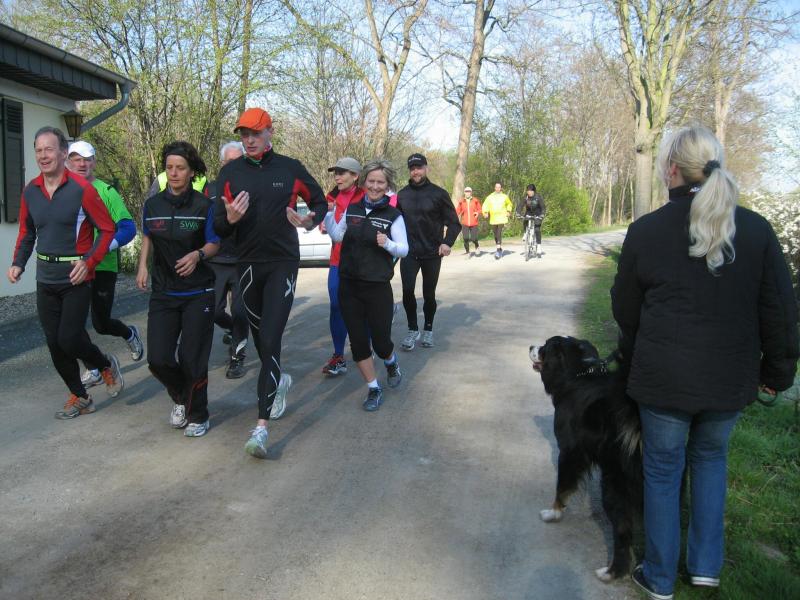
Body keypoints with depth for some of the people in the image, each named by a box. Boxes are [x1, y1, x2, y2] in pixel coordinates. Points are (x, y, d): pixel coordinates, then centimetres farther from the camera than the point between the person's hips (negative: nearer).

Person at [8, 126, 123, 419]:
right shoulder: (30, 191, 5)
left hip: (76, 279, -5)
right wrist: (18, 263, 2)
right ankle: (80, 397, 24)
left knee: (69, 340, -9)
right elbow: (26, 233, 17)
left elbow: (107, 229, -7)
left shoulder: (82, 189, -11)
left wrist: (89, 263, -17)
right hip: (45, 281, 6)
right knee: (55, 344, 8)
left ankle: (107, 365, 22)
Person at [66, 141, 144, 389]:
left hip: (103, 268, -3)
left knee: (101, 324, 3)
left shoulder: (106, 191, -5)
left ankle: (129, 333, 37)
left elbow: (128, 228, -10)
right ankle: (92, 370, 18)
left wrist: (105, 248, -24)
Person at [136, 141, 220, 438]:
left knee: (192, 359, -2)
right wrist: (143, 266, 5)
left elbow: (214, 244, -3)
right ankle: (180, 397, 28)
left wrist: (198, 255, -24)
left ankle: (197, 416, 22)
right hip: (163, 293, 3)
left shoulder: (204, 205, -6)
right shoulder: (152, 204, 4)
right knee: (158, 359, -5)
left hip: (198, 293, -3)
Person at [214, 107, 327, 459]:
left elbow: (319, 201, 11)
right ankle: (278, 381, 46)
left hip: (283, 263, -3)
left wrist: (310, 221, -11)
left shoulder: (290, 168, -1)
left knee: (270, 339, -13)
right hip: (248, 265, 3)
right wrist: (229, 219, -21)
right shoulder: (230, 173, 3)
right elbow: (219, 228, 2)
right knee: (261, 337, 15)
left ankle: (262, 426, -14)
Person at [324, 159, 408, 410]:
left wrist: (388, 244, -23)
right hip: (349, 286, 3)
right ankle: (374, 389, 21)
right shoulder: (351, 209, 6)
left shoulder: (393, 215, -3)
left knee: (381, 341, 2)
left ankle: (391, 363, 39)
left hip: (378, 287, -3)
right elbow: (337, 236, 11)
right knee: (358, 342, 4)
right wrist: (326, 214, -2)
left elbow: (404, 249, -4)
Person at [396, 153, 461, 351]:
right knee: (407, 291, -12)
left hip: (432, 253, -1)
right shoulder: (402, 195, 5)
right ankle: (412, 330, 6)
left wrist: (447, 242, -16)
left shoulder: (439, 193, -3)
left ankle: (428, 329, 28)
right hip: (409, 252, 1)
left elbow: (454, 223, -2)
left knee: (429, 294, 8)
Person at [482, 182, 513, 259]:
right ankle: (499, 248, 28)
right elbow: (485, 205, 5)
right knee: (495, 234, 10)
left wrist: (508, 211, 8)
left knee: (499, 233, -16)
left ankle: (498, 250, -19)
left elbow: (509, 204, 21)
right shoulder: (490, 197, 6)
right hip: (493, 218, 3)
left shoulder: (504, 196, 6)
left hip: (501, 218, -3)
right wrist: (485, 212, -10)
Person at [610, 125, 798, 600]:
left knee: (663, 471, 13)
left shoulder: (646, 230, -9)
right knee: (711, 458, 25)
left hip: (663, 378, -2)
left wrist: (634, 359, 18)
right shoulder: (756, 230, -5)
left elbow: (626, 310, 1)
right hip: (730, 380, 3)